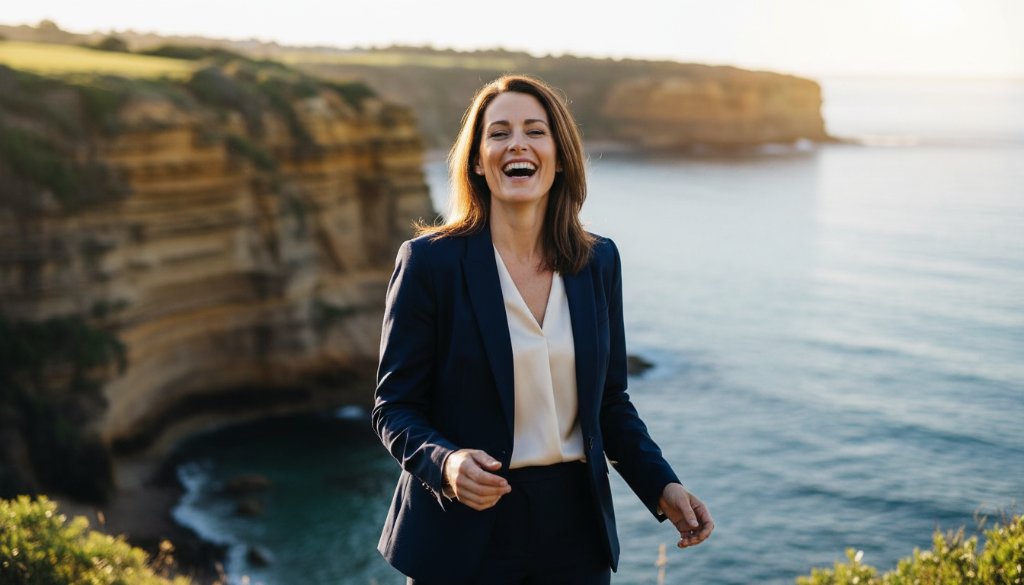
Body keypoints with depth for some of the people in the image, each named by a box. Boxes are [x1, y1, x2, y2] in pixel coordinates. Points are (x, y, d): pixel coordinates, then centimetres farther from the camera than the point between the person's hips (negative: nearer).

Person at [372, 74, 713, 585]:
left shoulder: (599, 261, 3)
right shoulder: (429, 261, -9)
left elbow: (610, 402, 10)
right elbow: (393, 406, -7)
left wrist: (662, 487, -2)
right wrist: (446, 463, -25)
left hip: (574, 526, 4)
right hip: (466, 530, -3)